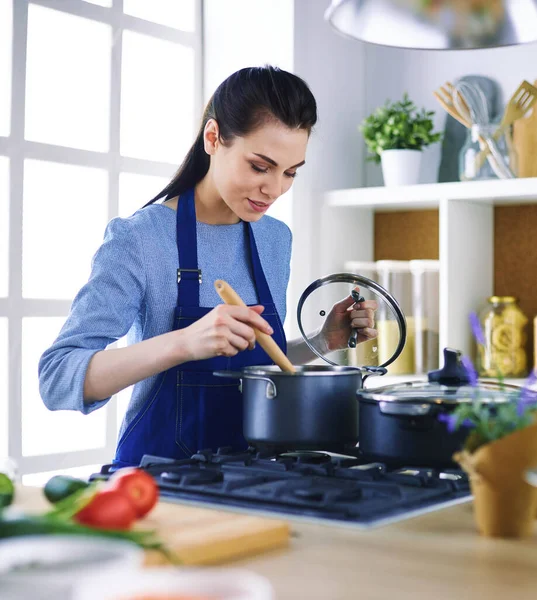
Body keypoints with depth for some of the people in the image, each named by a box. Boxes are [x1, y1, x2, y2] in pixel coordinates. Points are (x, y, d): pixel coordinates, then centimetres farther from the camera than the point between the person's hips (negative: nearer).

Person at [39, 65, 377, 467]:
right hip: (160, 477, -5)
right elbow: (57, 379, -18)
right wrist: (183, 342, -30)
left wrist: (325, 342, 4)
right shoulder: (139, 239, -10)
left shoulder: (276, 239, 9)